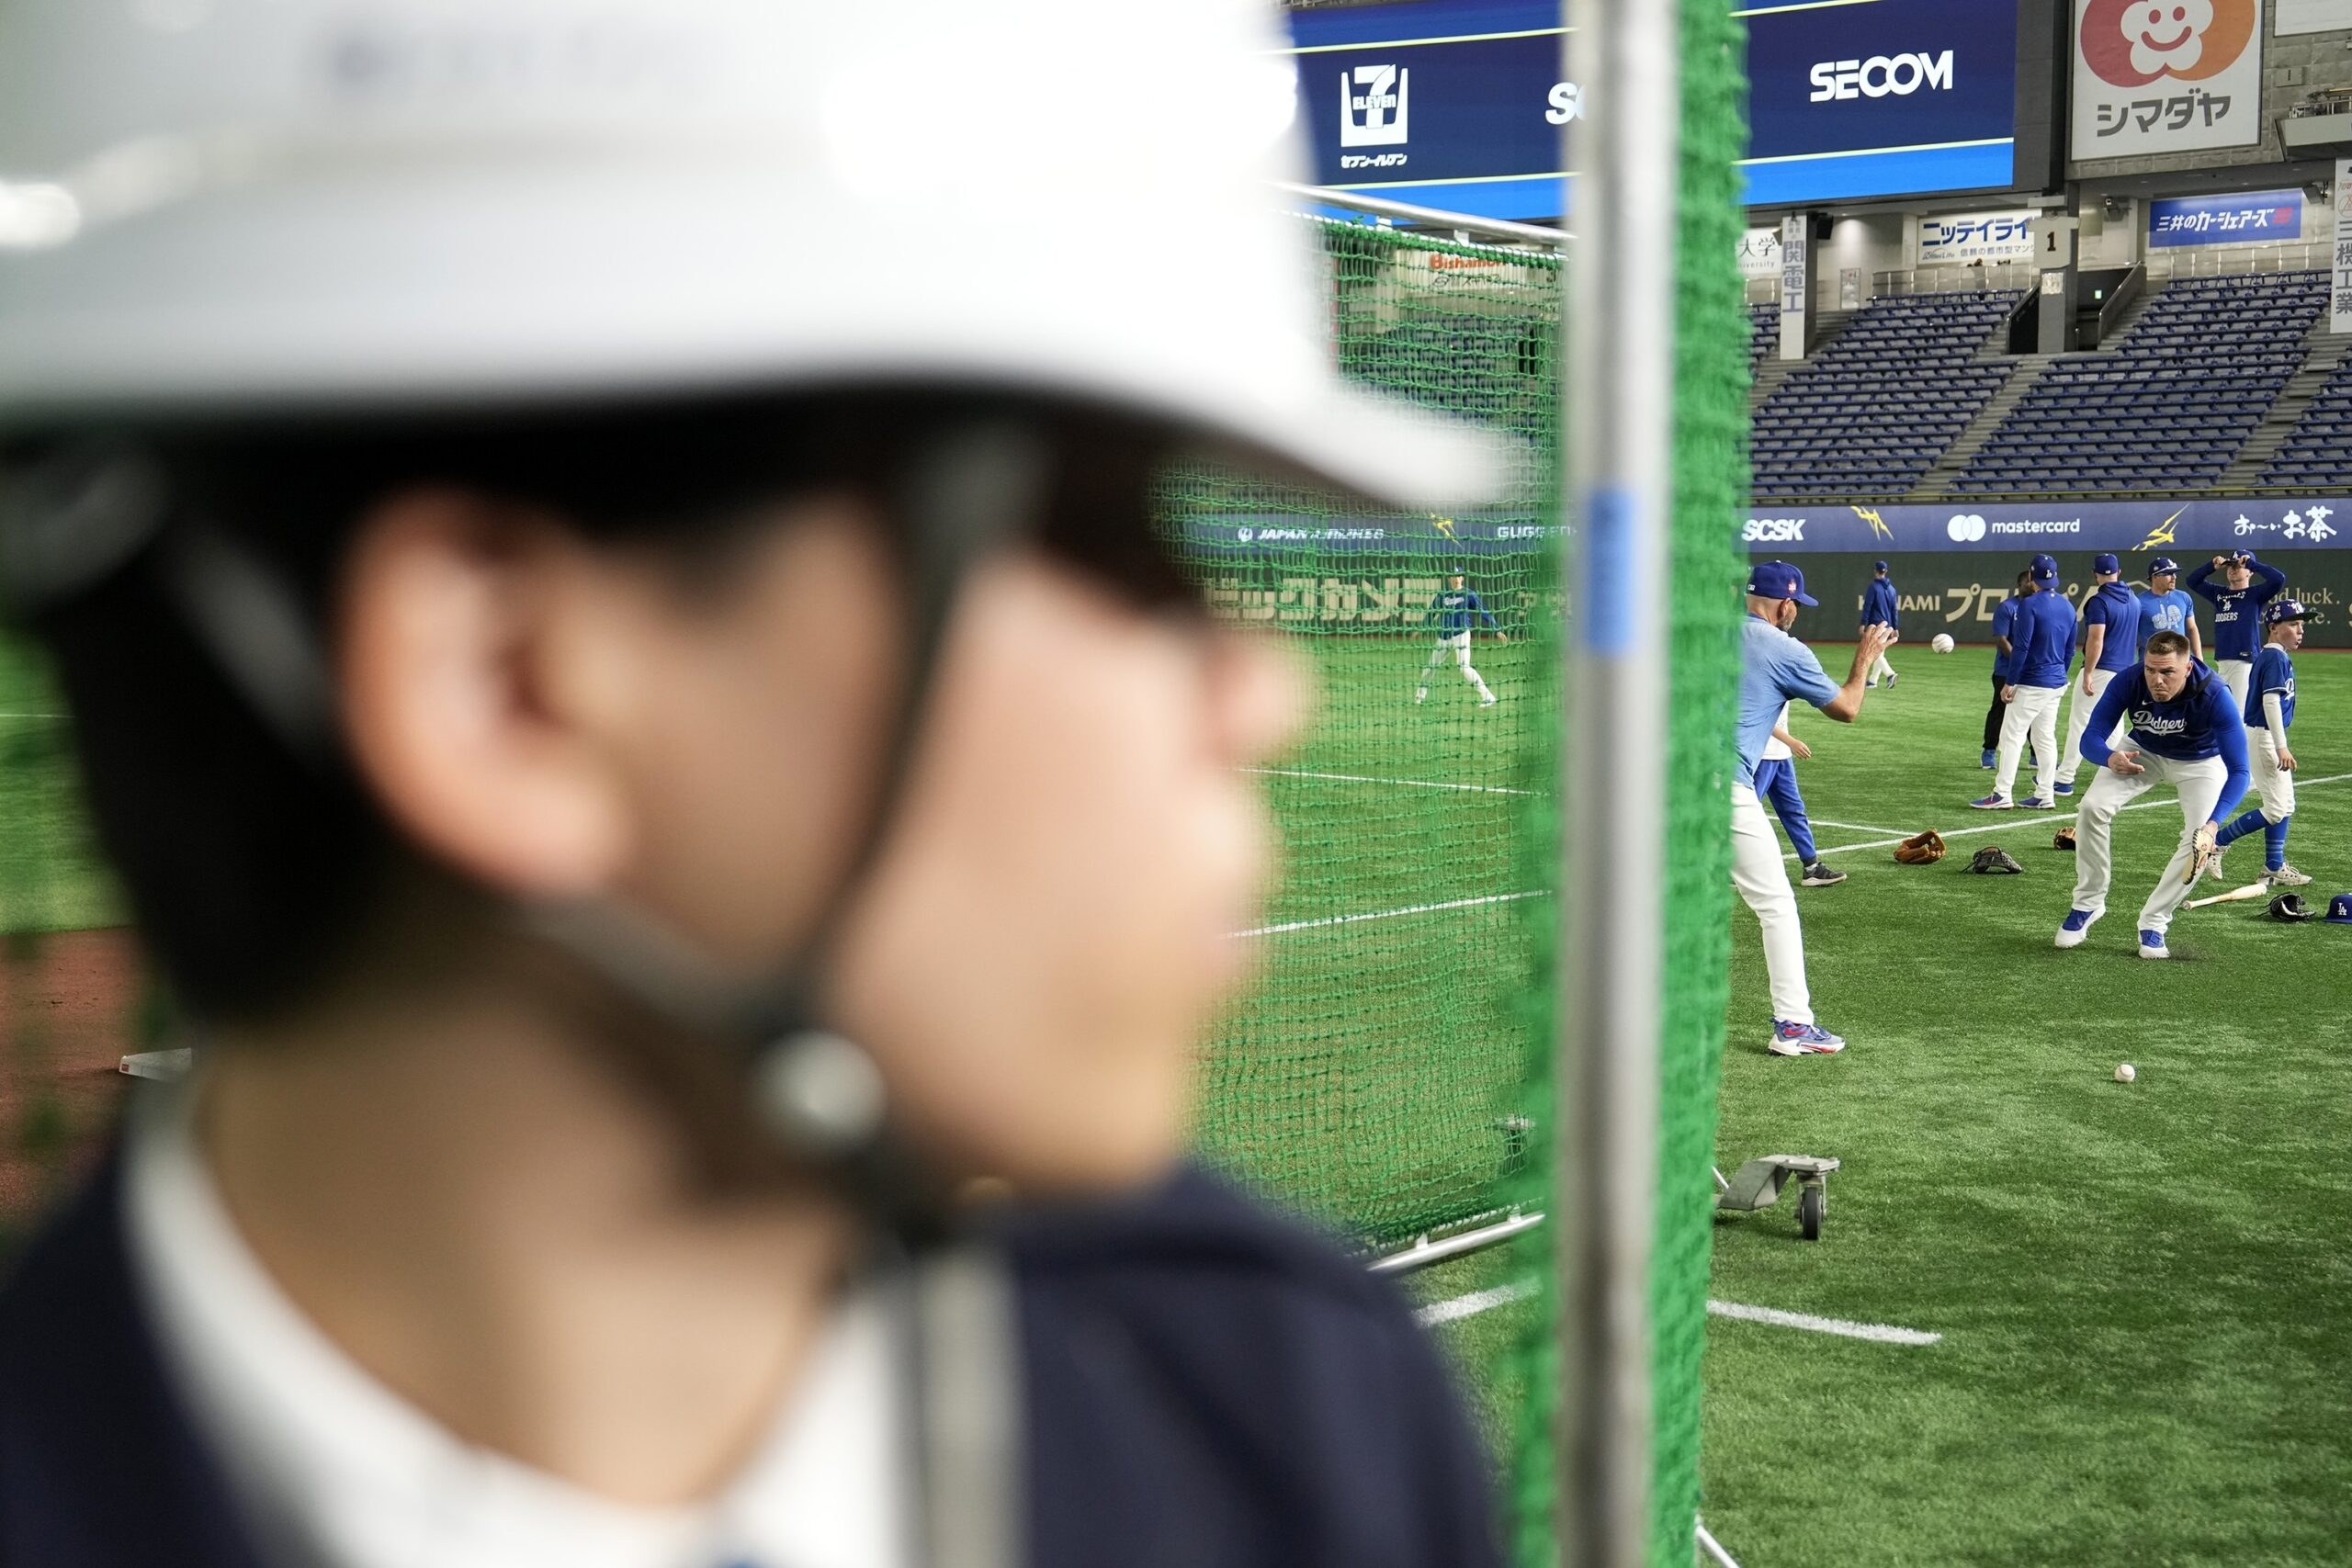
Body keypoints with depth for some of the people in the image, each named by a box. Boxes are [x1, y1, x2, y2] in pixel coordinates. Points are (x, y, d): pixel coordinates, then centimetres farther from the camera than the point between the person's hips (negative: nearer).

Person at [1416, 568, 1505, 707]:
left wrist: (1497, 630, -11)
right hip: (1443, 637, 5)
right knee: (1429, 666, 9)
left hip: (1461, 635, -5)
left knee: (1465, 668, -19)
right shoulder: (1442, 596, 9)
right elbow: (1431, 612, 20)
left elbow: (1484, 612, -5)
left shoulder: (1468, 595, -3)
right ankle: (1420, 697, 28)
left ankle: (1487, 697, -15)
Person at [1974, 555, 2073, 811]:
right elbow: (2070, 650, 15)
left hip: (2031, 684, -8)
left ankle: (2001, 794, -9)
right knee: (2046, 738, 12)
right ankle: (2045, 795, 12)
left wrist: (2010, 682, -14)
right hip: (2057, 684, 8)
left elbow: (2020, 647, -18)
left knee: (2012, 736, -6)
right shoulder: (2068, 607, 9)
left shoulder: (2030, 604, -14)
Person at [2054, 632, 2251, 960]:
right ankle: (2088, 903, 0)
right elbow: (2090, 738, -25)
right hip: (2142, 752, 2)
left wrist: (2213, 824, -54)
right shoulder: (2127, 684, -32)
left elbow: (2238, 772, -39)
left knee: (2201, 841, -20)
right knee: (2093, 806, -19)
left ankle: (2154, 922, -1)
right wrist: (2110, 758, -51)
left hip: (2201, 761, -2)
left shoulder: (2214, 696, -38)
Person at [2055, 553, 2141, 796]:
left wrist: (2087, 674, -19)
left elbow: (2096, 639, -20)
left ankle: (2065, 779, -2)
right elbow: (2135, 637, 18)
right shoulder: (2134, 600, 10)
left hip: (2101, 669, -7)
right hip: (2125, 671, 7)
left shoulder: (2099, 601, -14)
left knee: (2079, 722, -3)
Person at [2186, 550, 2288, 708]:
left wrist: (2251, 563, -9)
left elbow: (2279, 579, -15)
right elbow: (2193, 581, 23)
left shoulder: (2255, 594, 0)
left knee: (2240, 709, -11)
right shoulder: (2218, 593, 18)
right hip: (2222, 660, 7)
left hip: (2245, 661, -7)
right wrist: (2212, 566, 7)